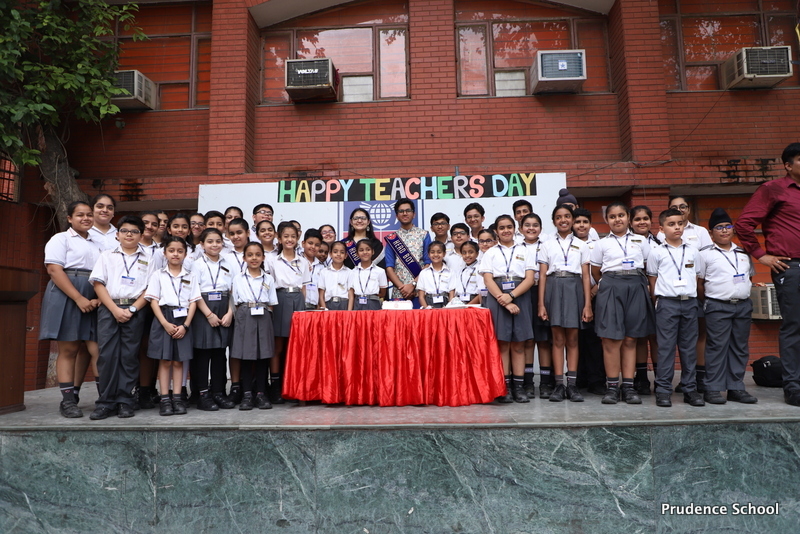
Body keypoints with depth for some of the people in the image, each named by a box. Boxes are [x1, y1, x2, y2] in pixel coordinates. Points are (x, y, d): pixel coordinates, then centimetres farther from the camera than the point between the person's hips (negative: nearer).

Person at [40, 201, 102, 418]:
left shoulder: (97, 244, 21)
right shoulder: (61, 239, 6)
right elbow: (54, 270, -8)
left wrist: (100, 299, -6)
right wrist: (79, 298, -16)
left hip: (94, 300, 4)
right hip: (67, 296, -4)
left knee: (98, 348, -5)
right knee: (68, 349, -2)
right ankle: (67, 400, 4)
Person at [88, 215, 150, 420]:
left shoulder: (147, 259, 10)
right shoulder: (107, 256, 12)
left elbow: (149, 289, 4)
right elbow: (98, 284, 3)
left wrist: (133, 309, -10)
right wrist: (115, 309, -9)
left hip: (134, 310, 0)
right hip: (109, 309, 1)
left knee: (129, 356, 0)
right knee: (107, 355, -3)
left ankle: (125, 402, 6)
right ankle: (106, 402, 4)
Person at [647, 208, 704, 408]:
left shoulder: (693, 251, 11)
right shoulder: (656, 252, 2)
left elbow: (697, 277, 16)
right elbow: (652, 279, 5)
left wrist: (693, 297, 8)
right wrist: (657, 302, 2)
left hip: (690, 302, 3)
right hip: (667, 303, -3)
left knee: (689, 347, 7)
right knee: (666, 347, -2)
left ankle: (690, 389, 14)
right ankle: (663, 390, 2)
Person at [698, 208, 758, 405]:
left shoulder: (743, 253, 14)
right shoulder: (706, 254, 0)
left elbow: (750, 277, 22)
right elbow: (699, 283, 0)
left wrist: (743, 293, 9)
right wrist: (709, 302, 0)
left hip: (743, 305, 5)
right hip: (718, 307, -5)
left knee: (740, 347, 7)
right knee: (717, 347, -4)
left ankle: (736, 388, 15)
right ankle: (713, 389, 0)